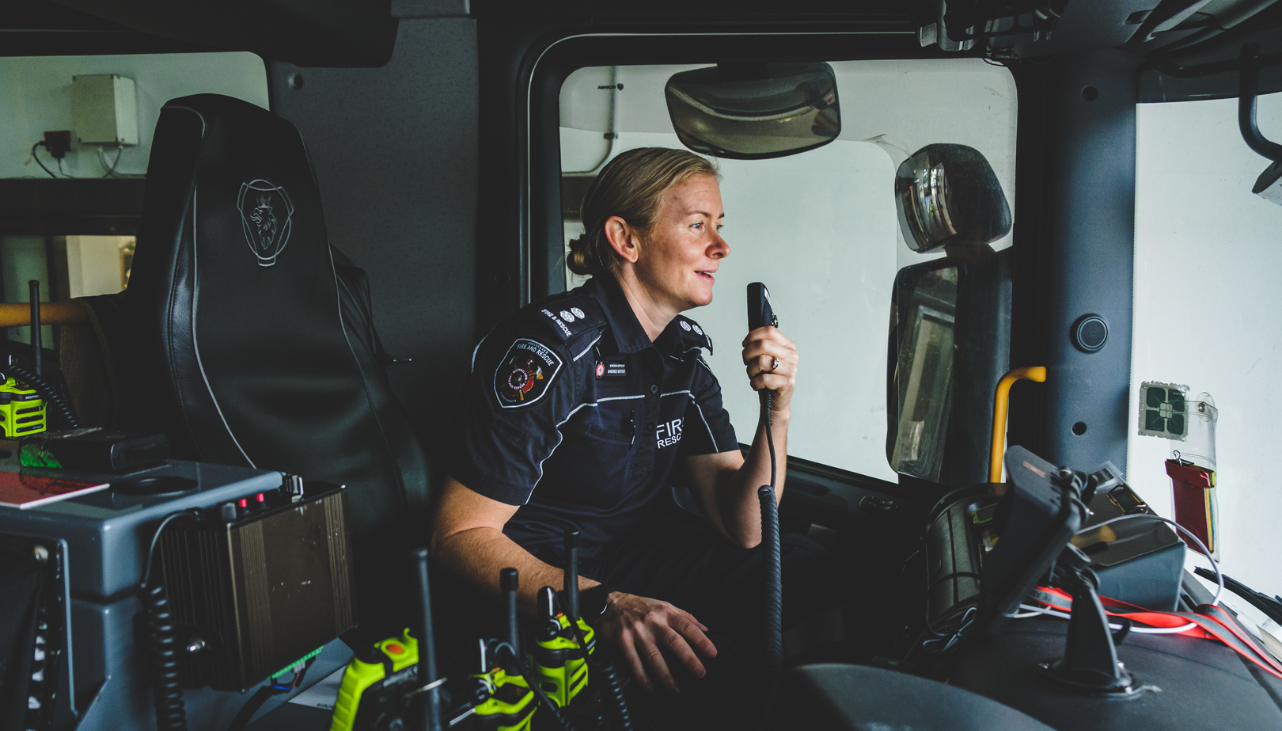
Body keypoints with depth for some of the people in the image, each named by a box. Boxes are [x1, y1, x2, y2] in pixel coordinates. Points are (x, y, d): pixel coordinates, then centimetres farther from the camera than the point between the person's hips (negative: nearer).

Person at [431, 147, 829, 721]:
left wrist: (778, 409, -16)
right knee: (687, 668, -31)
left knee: (805, 565, -6)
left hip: (627, 570, 8)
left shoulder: (681, 352, 5)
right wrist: (604, 606, -35)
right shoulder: (551, 352, -20)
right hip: (533, 595, -8)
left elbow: (741, 529, 1)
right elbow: (461, 534, -22)